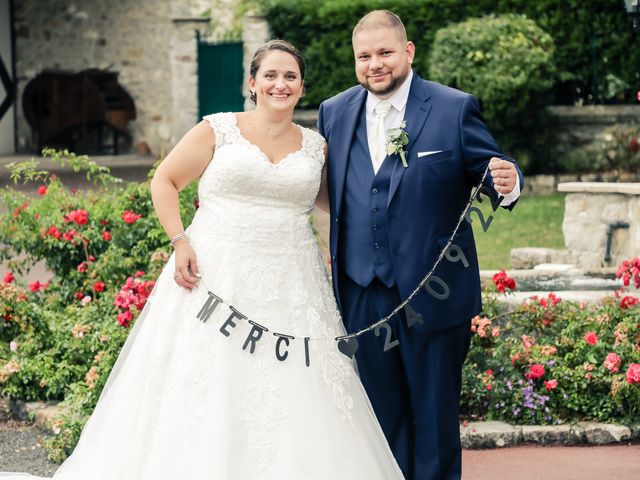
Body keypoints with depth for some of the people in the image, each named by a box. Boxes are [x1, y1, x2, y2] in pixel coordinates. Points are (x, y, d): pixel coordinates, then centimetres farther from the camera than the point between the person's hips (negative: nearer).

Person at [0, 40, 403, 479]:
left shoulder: (316, 146, 10)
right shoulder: (218, 130, 3)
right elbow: (164, 182, 5)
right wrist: (180, 241, -7)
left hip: (290, 290, 2)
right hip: (215, 278, -2)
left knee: (295, 396, -1)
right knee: (202, 391, -1)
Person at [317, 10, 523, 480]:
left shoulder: (454, 108, -6)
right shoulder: (334, 112, 6)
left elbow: (492, 170, -6)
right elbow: (324, 190, 12)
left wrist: (507, 183, -27)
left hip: (434, 294, -3)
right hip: (364, 295, 3)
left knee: (435, 413, 8)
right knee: (382, 412, 14)